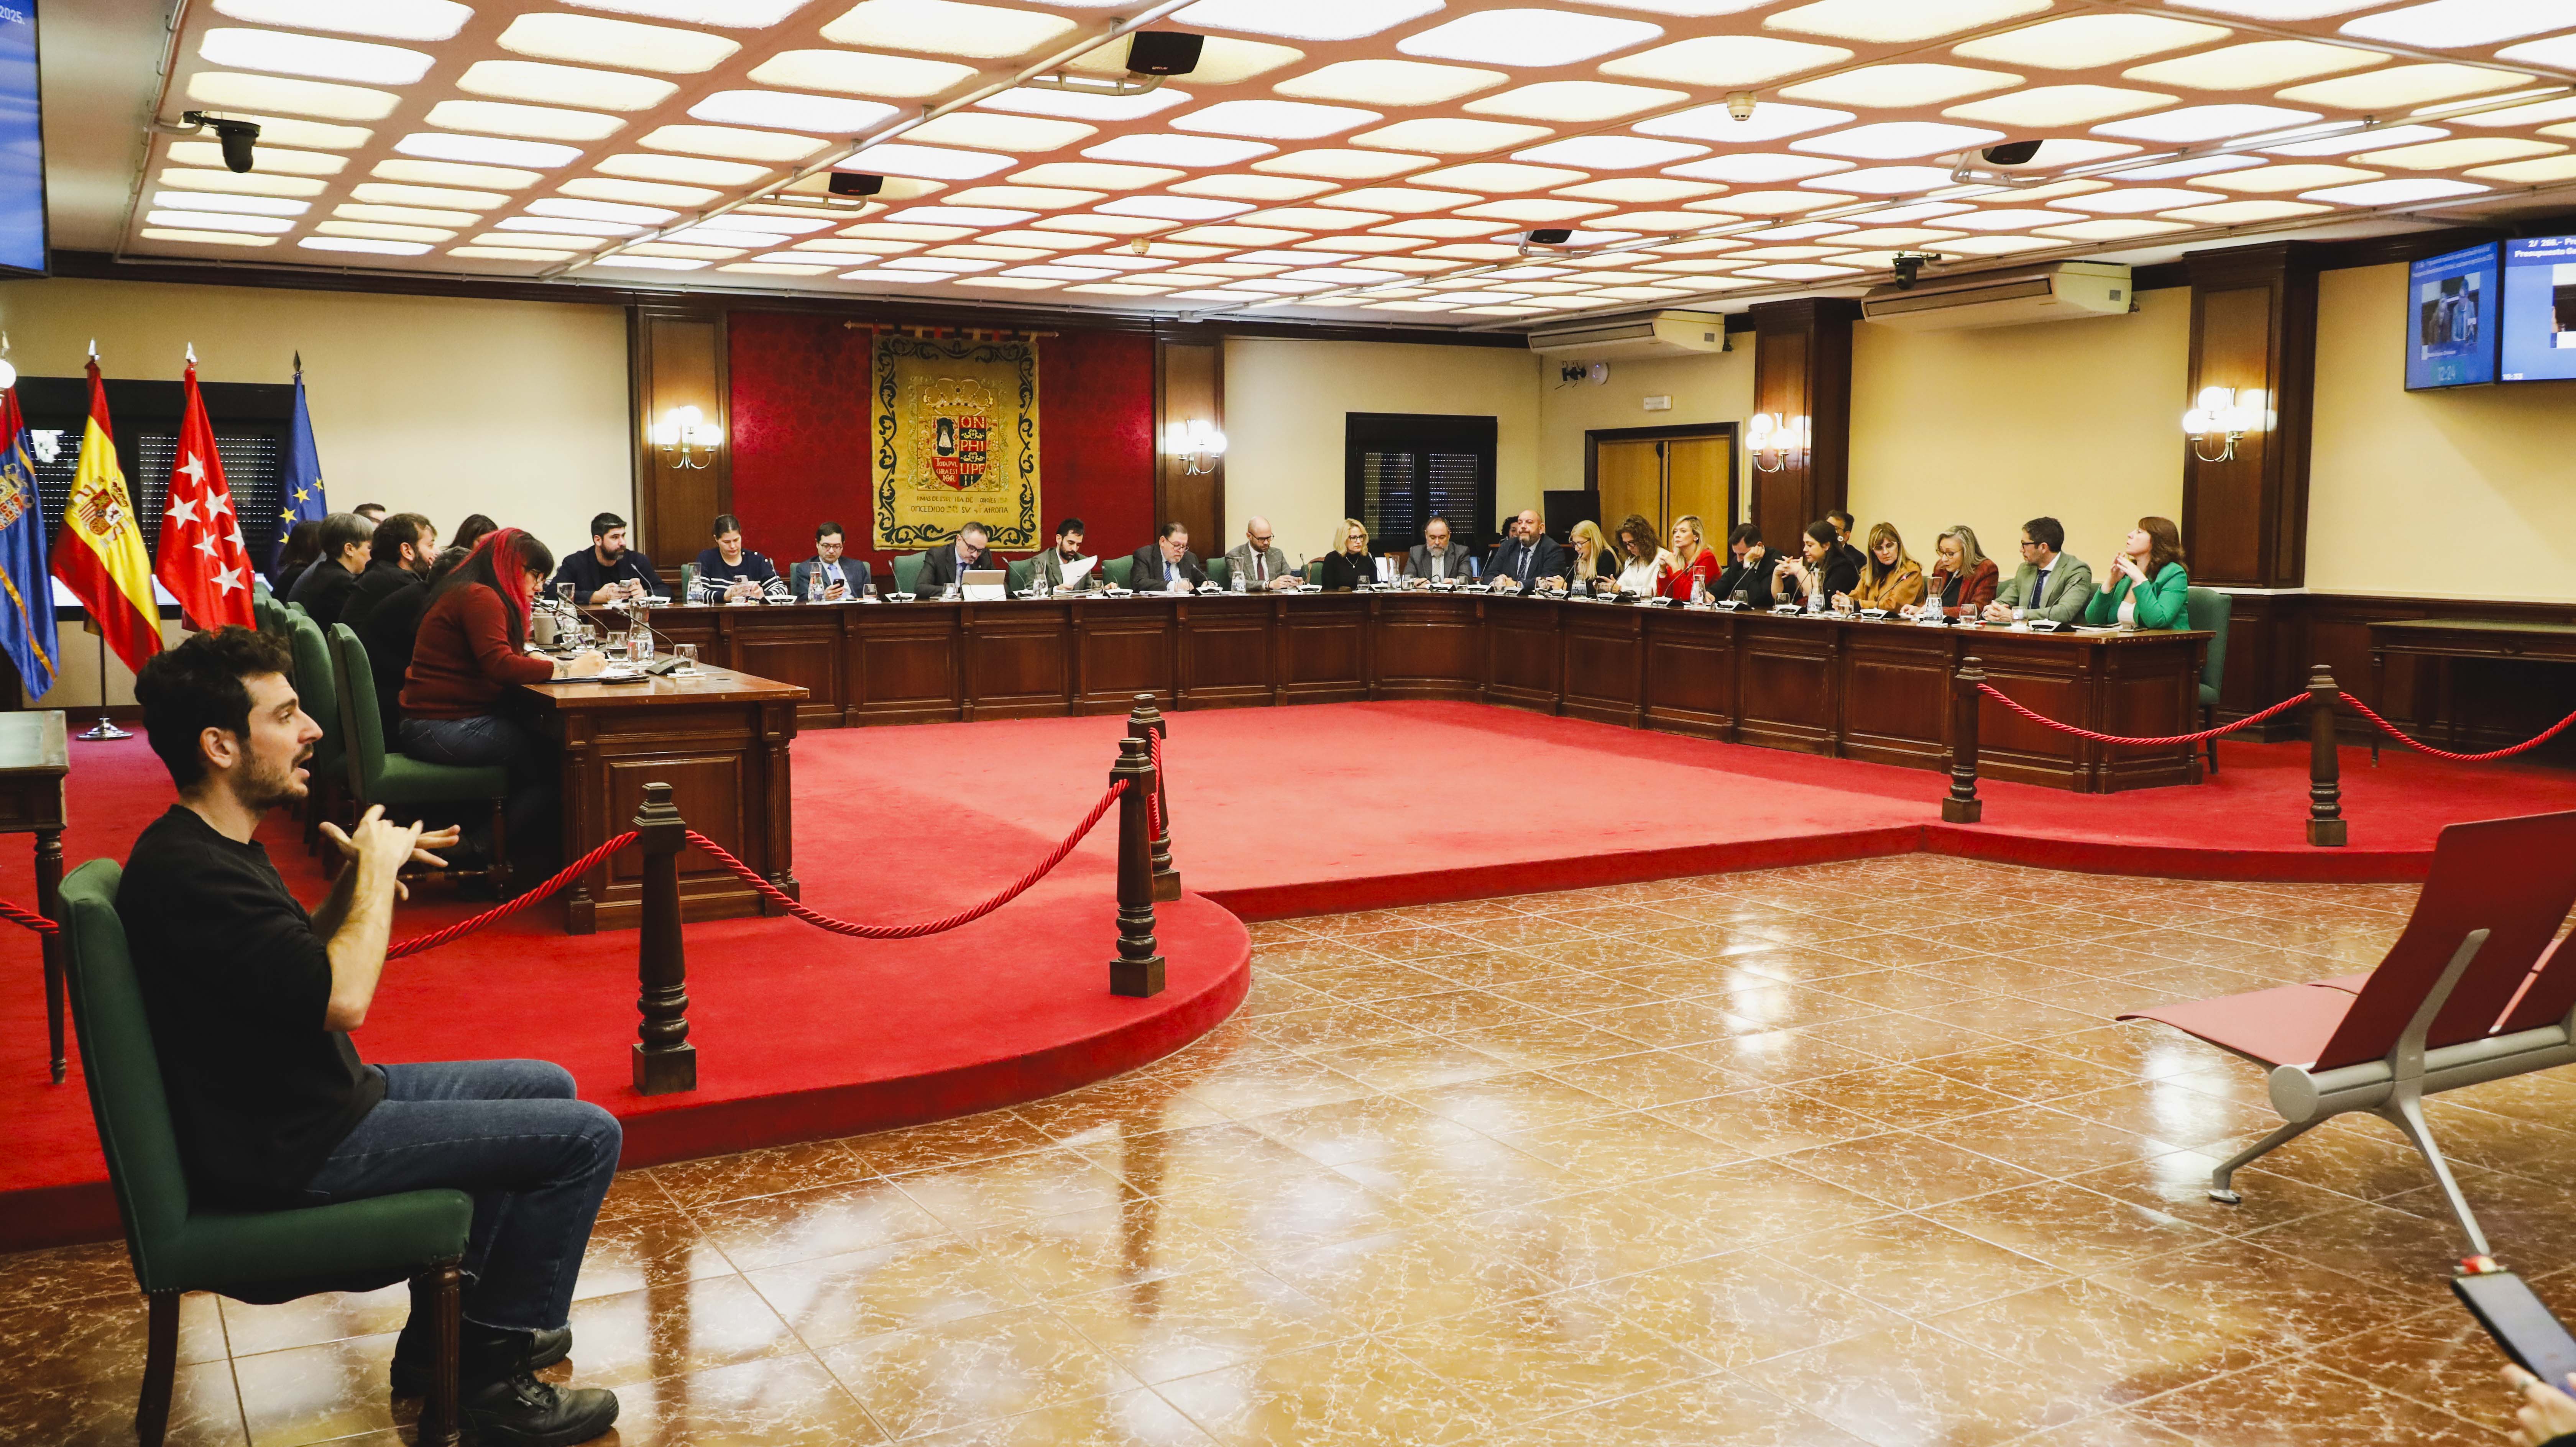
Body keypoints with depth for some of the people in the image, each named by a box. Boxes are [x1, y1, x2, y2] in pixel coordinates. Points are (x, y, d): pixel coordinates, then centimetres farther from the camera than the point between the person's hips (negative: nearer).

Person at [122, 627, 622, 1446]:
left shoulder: (214, 848, 8)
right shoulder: (187, 873, -25)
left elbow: (306, 967, 15)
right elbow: (343, 999, -30)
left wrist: (358, 879, -1)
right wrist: (377, 870, -16)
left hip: (323, 1098, 11)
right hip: (292, 1152, -11)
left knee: (548, 1088, 22)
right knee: (586, 1137, -12)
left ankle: (454, 1323, 26)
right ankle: (489, 1380, 2)